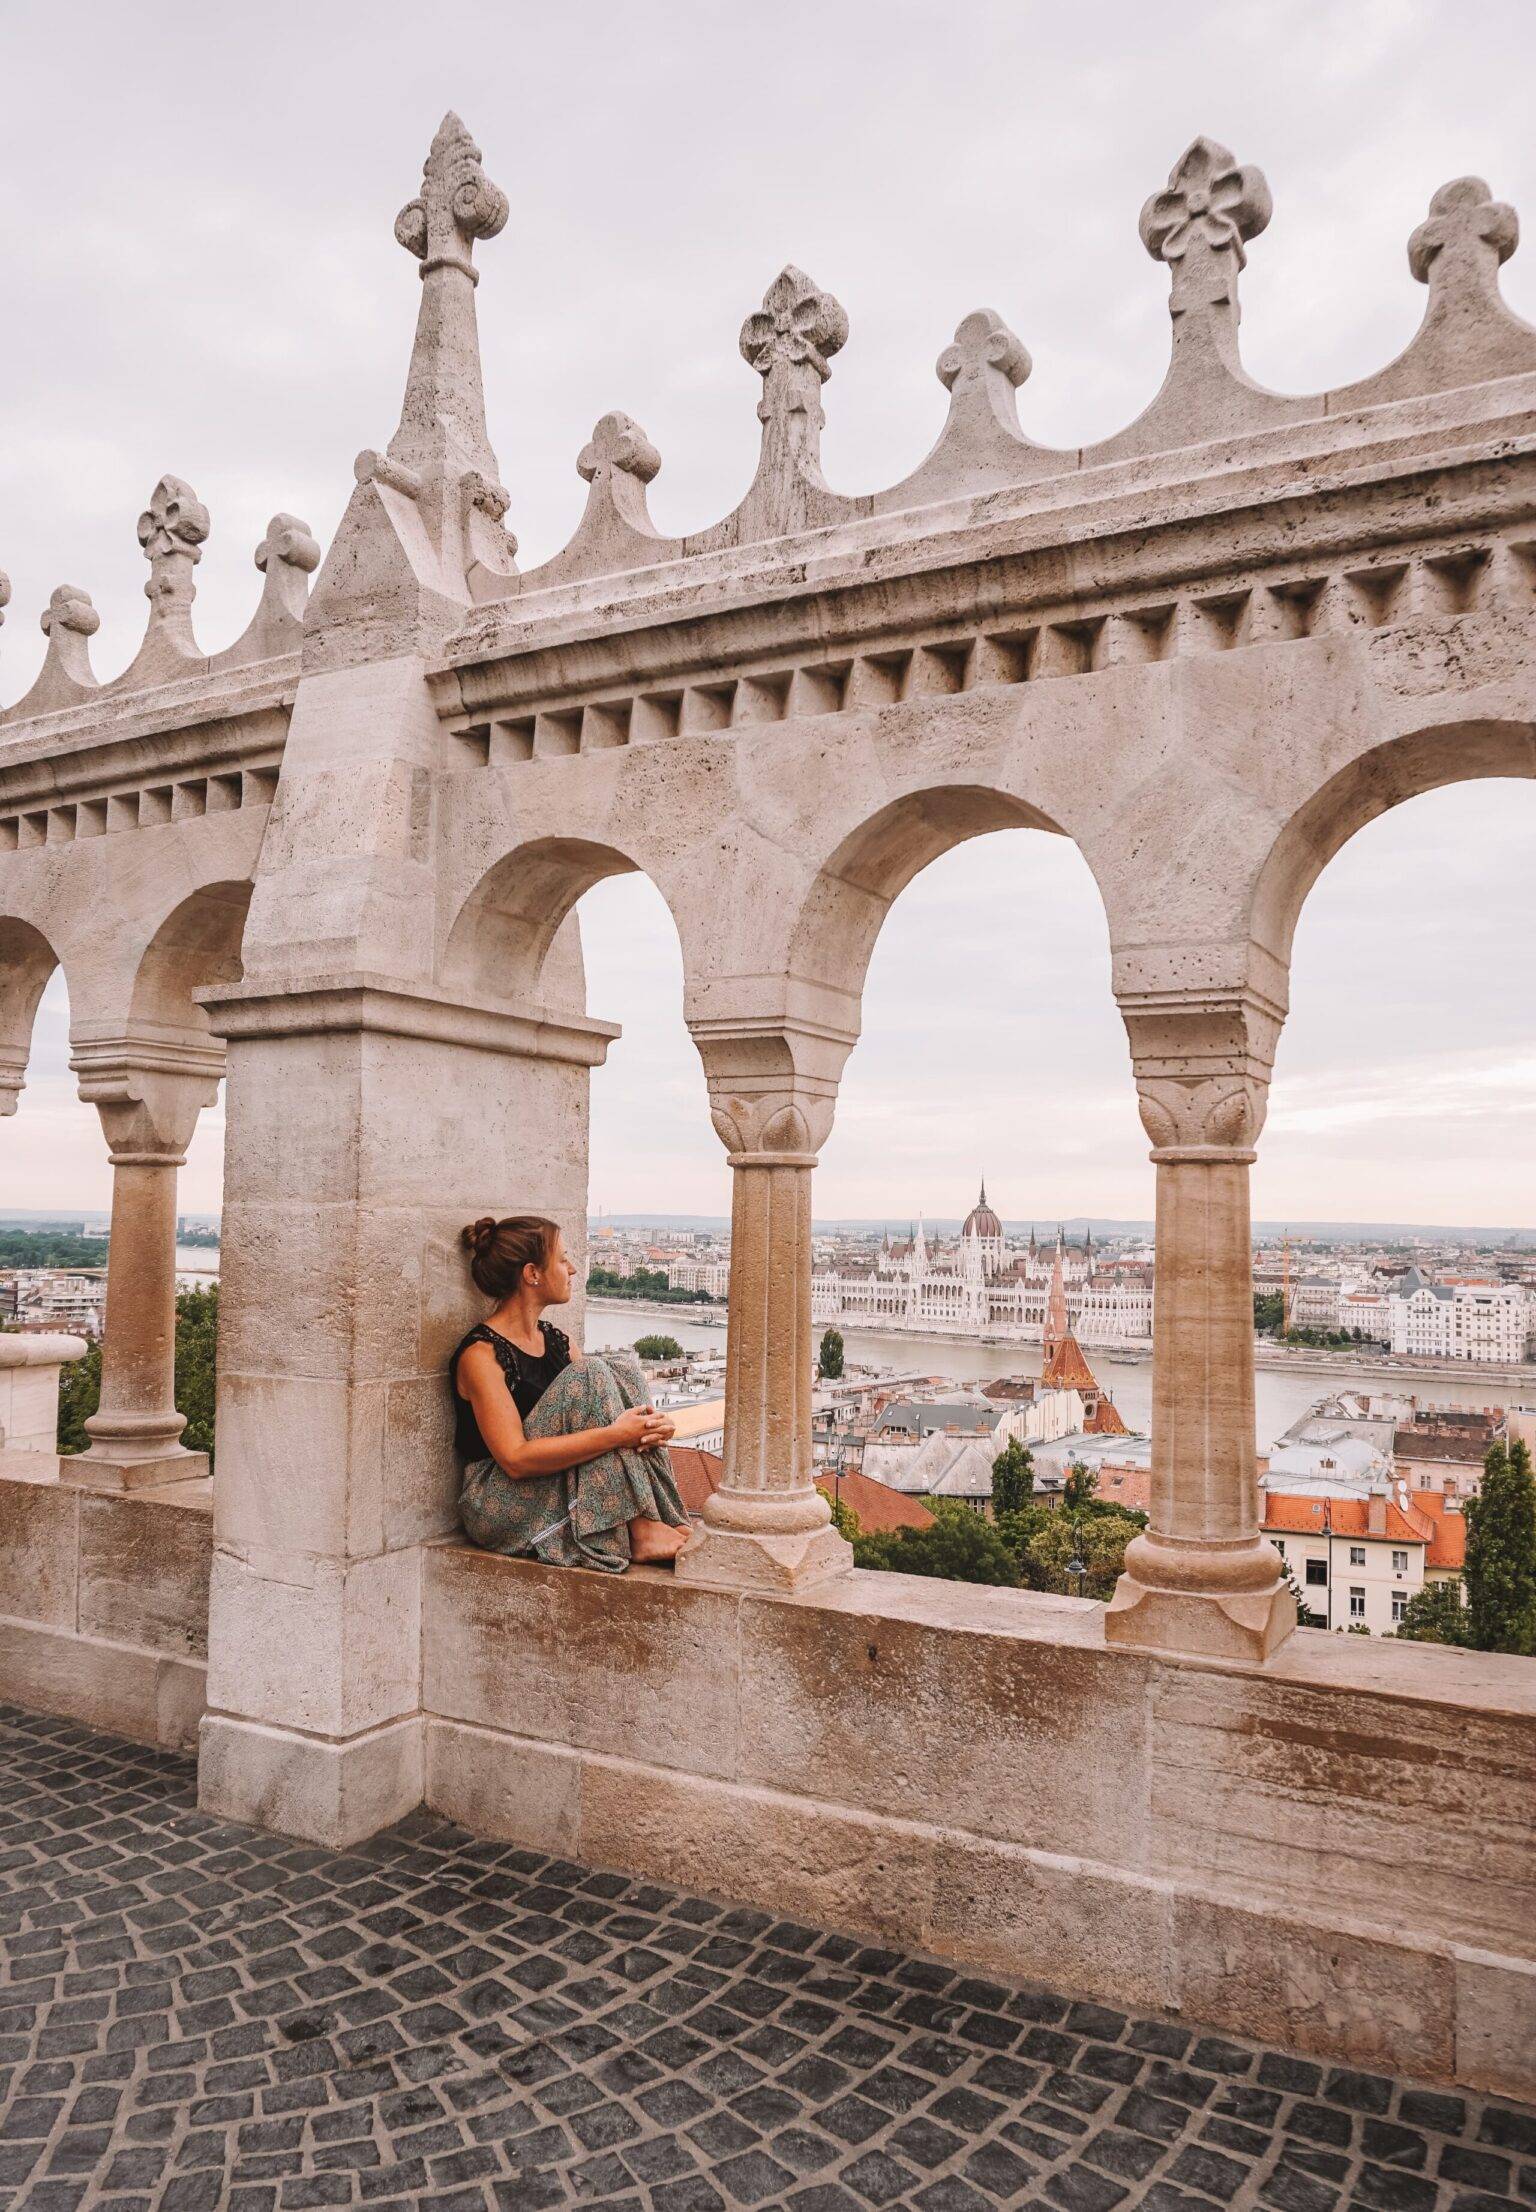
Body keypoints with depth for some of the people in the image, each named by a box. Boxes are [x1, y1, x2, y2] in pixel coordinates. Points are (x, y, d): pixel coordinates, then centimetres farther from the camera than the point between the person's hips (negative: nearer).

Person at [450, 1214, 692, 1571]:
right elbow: (515, 1459, -24)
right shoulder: (481, 1354, -13)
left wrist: (650, 1425, -16)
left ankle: (656, 1518, -15)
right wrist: (616, 1434, -28)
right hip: (501, 1509, -7)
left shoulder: (555, 1340, 13)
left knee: (622, 1367, -7)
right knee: (590, 1375, -22)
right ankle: (639, 1532, -22)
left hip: (567, 1494, 8)